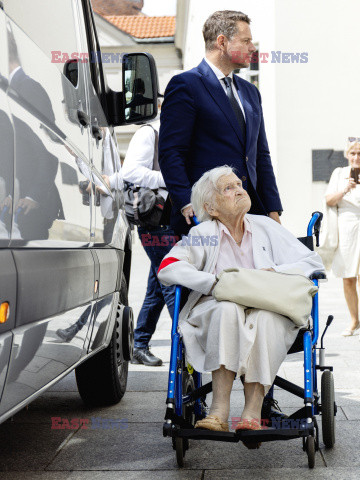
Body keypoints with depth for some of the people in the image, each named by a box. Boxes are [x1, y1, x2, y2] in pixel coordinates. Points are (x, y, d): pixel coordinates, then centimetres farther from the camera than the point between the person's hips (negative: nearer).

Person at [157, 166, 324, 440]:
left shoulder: (266, 227, 16)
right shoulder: (204, 234, 10)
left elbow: (312, 261, 12)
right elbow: (167, 268, -5)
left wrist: (276, 273, -6)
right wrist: (214, 282, -17)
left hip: (268, 310, 1)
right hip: (217, 313, -1)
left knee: (264, 318, -34)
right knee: (228, 309, -36)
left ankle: (253, 410, -37)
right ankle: (220, 410, -40)